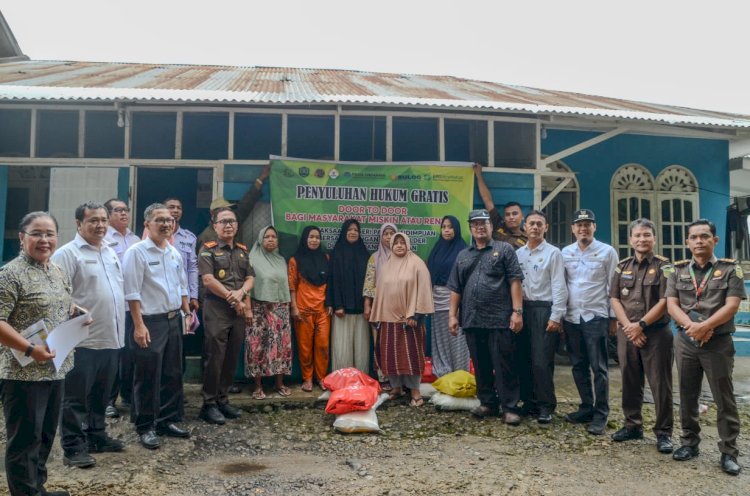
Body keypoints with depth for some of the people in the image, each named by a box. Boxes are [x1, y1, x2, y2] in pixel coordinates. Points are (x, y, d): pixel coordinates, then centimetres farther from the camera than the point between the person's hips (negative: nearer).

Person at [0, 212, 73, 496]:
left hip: (56, 369, 8)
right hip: (24, 373, -8)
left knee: (46, 435, 19)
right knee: (24, 440, 4)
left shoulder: (58, 272, 11)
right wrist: (30, 349, -24)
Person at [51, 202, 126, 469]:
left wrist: (119, 330, 18)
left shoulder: (110, 253, 14)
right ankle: (73, 447, 12)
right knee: (76, 397, 3)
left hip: (110, 337, 8)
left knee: (101, 394, 18)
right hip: (82, 340, -7)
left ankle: (96, 436, 31)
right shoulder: (68, 253, -10)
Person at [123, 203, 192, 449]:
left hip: (174, 320, 7)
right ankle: (145, 427, 14)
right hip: (150, 321, -7)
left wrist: (188, 313, 14)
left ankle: (167, 420, 27)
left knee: (172, 374, 14)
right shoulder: (137, 252, -11)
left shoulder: (175, 253, 11)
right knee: (148, 377, 1)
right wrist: (139, 325, -19)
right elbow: (132, 292, -15)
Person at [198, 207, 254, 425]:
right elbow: (208, 279, -12)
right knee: (215, 357, -4)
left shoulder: (243, 250, 16)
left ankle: (222, 399, 20)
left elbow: (250, 278, 12)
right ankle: (209, 404, 6)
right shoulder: (208, 249, -2)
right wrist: (232, 299, -11)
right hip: (217, 309, -5)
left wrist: (241, 293, -10)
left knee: (232, 357, 9)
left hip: (239, 310, 6)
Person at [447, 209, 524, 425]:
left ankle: (509, 407, 6)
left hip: (500, 319, -5)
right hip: (472, 320, 5)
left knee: (504, 366, -2)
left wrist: (517, 311, -11)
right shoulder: (463, 256, 16)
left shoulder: (504, 250, 3)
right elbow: (455, 288, 16)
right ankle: (488, 403, 23)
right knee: (480, 366, 12)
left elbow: (515, 282, -4)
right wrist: (453, 315, 9)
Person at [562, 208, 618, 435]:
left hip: (596, 317, -4)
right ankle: (587, 407, 24)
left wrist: (613, 317, -4)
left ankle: (600, 414, 9)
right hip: (571, 317, 4)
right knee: (578, 366, 11)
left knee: (598, 367, 0)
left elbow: (613, 287, -2)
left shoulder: (607, 252, -2)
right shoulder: (565, 253, 7)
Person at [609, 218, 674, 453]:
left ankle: (663, 432, 11)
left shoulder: (664, 266, -2)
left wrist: (641, 324, -14)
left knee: (660, 384, 0)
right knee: (630, 382, 11)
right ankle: (632, 425, 24)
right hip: (626, 333, 4)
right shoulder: (622, 267, 10)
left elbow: (665, 301, -10)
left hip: (656, 333, -4)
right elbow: (614, 299, 5)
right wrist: (628, 326, -8)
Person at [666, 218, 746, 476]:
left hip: (719, 343, -3)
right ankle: (689, 443, 24)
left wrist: (704, 327, -20)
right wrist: (692, 326, -16)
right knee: (687, 396, 11)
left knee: (724, 399, 2)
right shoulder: (678, 271, 7)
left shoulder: (731, 269, -1)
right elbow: (672, 305, 0)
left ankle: (729, 452, 12)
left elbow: (731, 306, -11)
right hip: (685, 342, 3)